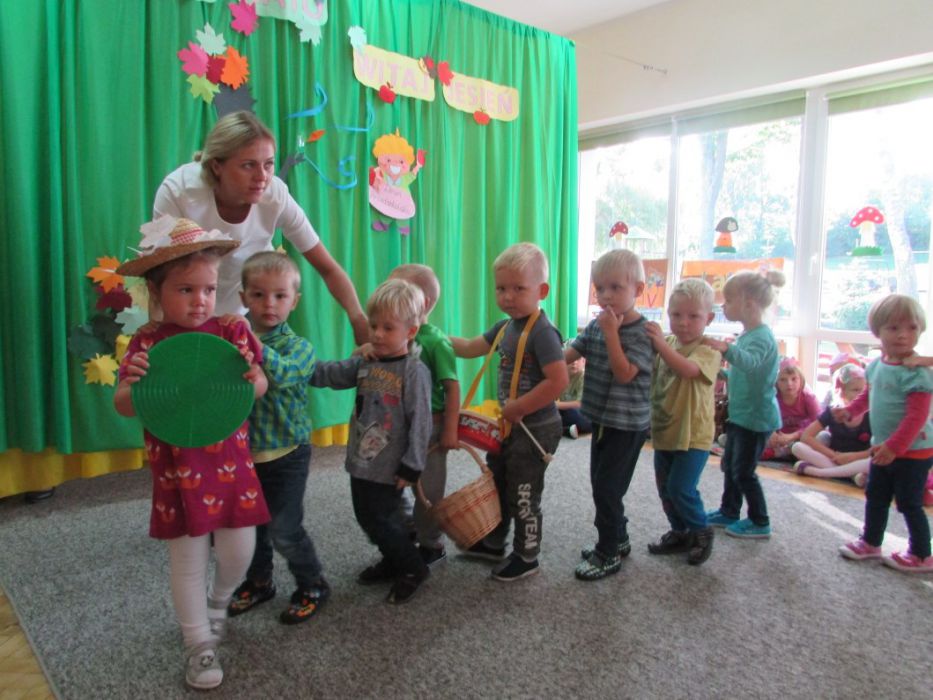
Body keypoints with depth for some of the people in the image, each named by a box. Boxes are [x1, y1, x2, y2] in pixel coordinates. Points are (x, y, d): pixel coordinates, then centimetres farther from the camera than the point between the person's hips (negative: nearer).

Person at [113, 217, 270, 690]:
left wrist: (254, 383, -24)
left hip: (230, 463, 2)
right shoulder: (146, 343, -6)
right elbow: (124, 408, -6)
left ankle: (218, 600, 43)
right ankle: (198, 644, 28)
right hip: (178, 470, -1)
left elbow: (258, 382, 0)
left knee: (239, 550, 9)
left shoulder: (232, 332, -3)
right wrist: (133, 385, -29)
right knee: (188, 560, 9)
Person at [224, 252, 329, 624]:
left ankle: (312, 586, 25)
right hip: (243, 452, 5)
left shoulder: (298, 346, -12)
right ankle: (258, 581, 43)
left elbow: (282, 373, -33)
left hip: (285, 455, -4)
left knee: (283, 529, 1)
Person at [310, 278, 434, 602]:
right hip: (361, 460, 8)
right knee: (367, 516, 18)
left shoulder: (414, 371, -17)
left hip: (389, 468, -7)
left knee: (380, 520, 2)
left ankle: (413, 569, 25)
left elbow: (420, 422, -18)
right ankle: (393, 562, 41)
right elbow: (328, 374, 4)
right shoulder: (364, 362, 4)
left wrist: (411, 467, -17)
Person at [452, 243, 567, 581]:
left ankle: (526, 557, 28)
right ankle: (493, 544, 43)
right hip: (509, 426, 9)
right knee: (495, 484, 23)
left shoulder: (542, 332, -23)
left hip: (535, 430, -9)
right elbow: (469, 348, 16)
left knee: (523, 497, 6)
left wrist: (518, 408, -24)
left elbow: (558, 381, -30)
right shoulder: (505, 327, 4)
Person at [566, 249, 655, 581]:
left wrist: (611, 332, -25)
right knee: (600, 485, 17)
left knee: (607, 488, -2)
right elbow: (569, 353, 0)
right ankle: (618, 539, 36)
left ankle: (609, 554, 14)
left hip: (627, 425, -7)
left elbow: (624, 374, -24)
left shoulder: (642, 331, -16)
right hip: (601, 419, 7)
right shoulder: (596, 325, 4)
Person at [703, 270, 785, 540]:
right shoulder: (746, 335, 9)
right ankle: (728, 512, 31)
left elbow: (751, 362, -44)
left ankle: (760, 522, 14)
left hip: (756, 417, -10)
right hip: (740, 414, 10)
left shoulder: (761, 337, -20)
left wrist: (727, 349, -59)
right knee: (729, 464, 17)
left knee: (744, 471, -1)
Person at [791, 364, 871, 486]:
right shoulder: (832, 413, -2)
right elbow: (805, 436, -8)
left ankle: (818, 471, -34)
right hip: (833, 460, 2)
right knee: (797, 447, -21)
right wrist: (833, 455, -18)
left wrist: (853, 456, -21)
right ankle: (850, 474, -32)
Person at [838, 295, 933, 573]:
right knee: (875, 497, 19)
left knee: (909, 503, 5)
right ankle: (870, 543, 36)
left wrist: (895, 446, -29)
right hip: (883, 448, 8)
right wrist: (849, 411, 7)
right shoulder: (876, 366, 2)